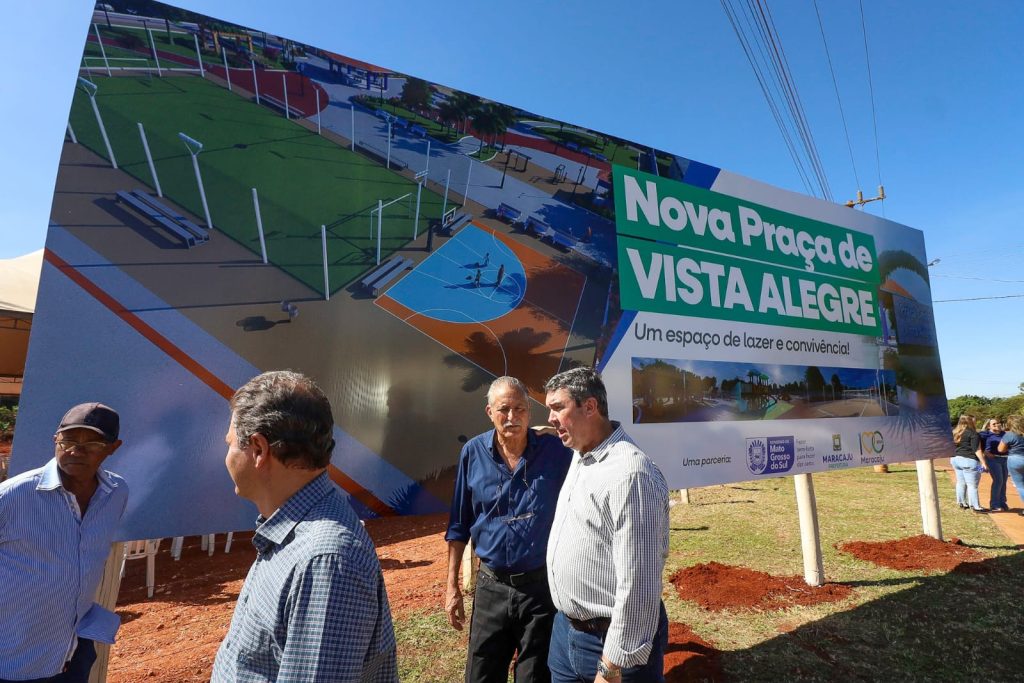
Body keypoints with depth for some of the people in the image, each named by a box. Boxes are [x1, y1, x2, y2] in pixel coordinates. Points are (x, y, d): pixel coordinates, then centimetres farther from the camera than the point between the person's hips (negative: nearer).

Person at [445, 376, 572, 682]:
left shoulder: (556, 452, -11)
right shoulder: (473, 453, -7)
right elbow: (460, 525, 3)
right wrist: (452, 585, 4)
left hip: (542, 586, -1)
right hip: (491, 587, 2)